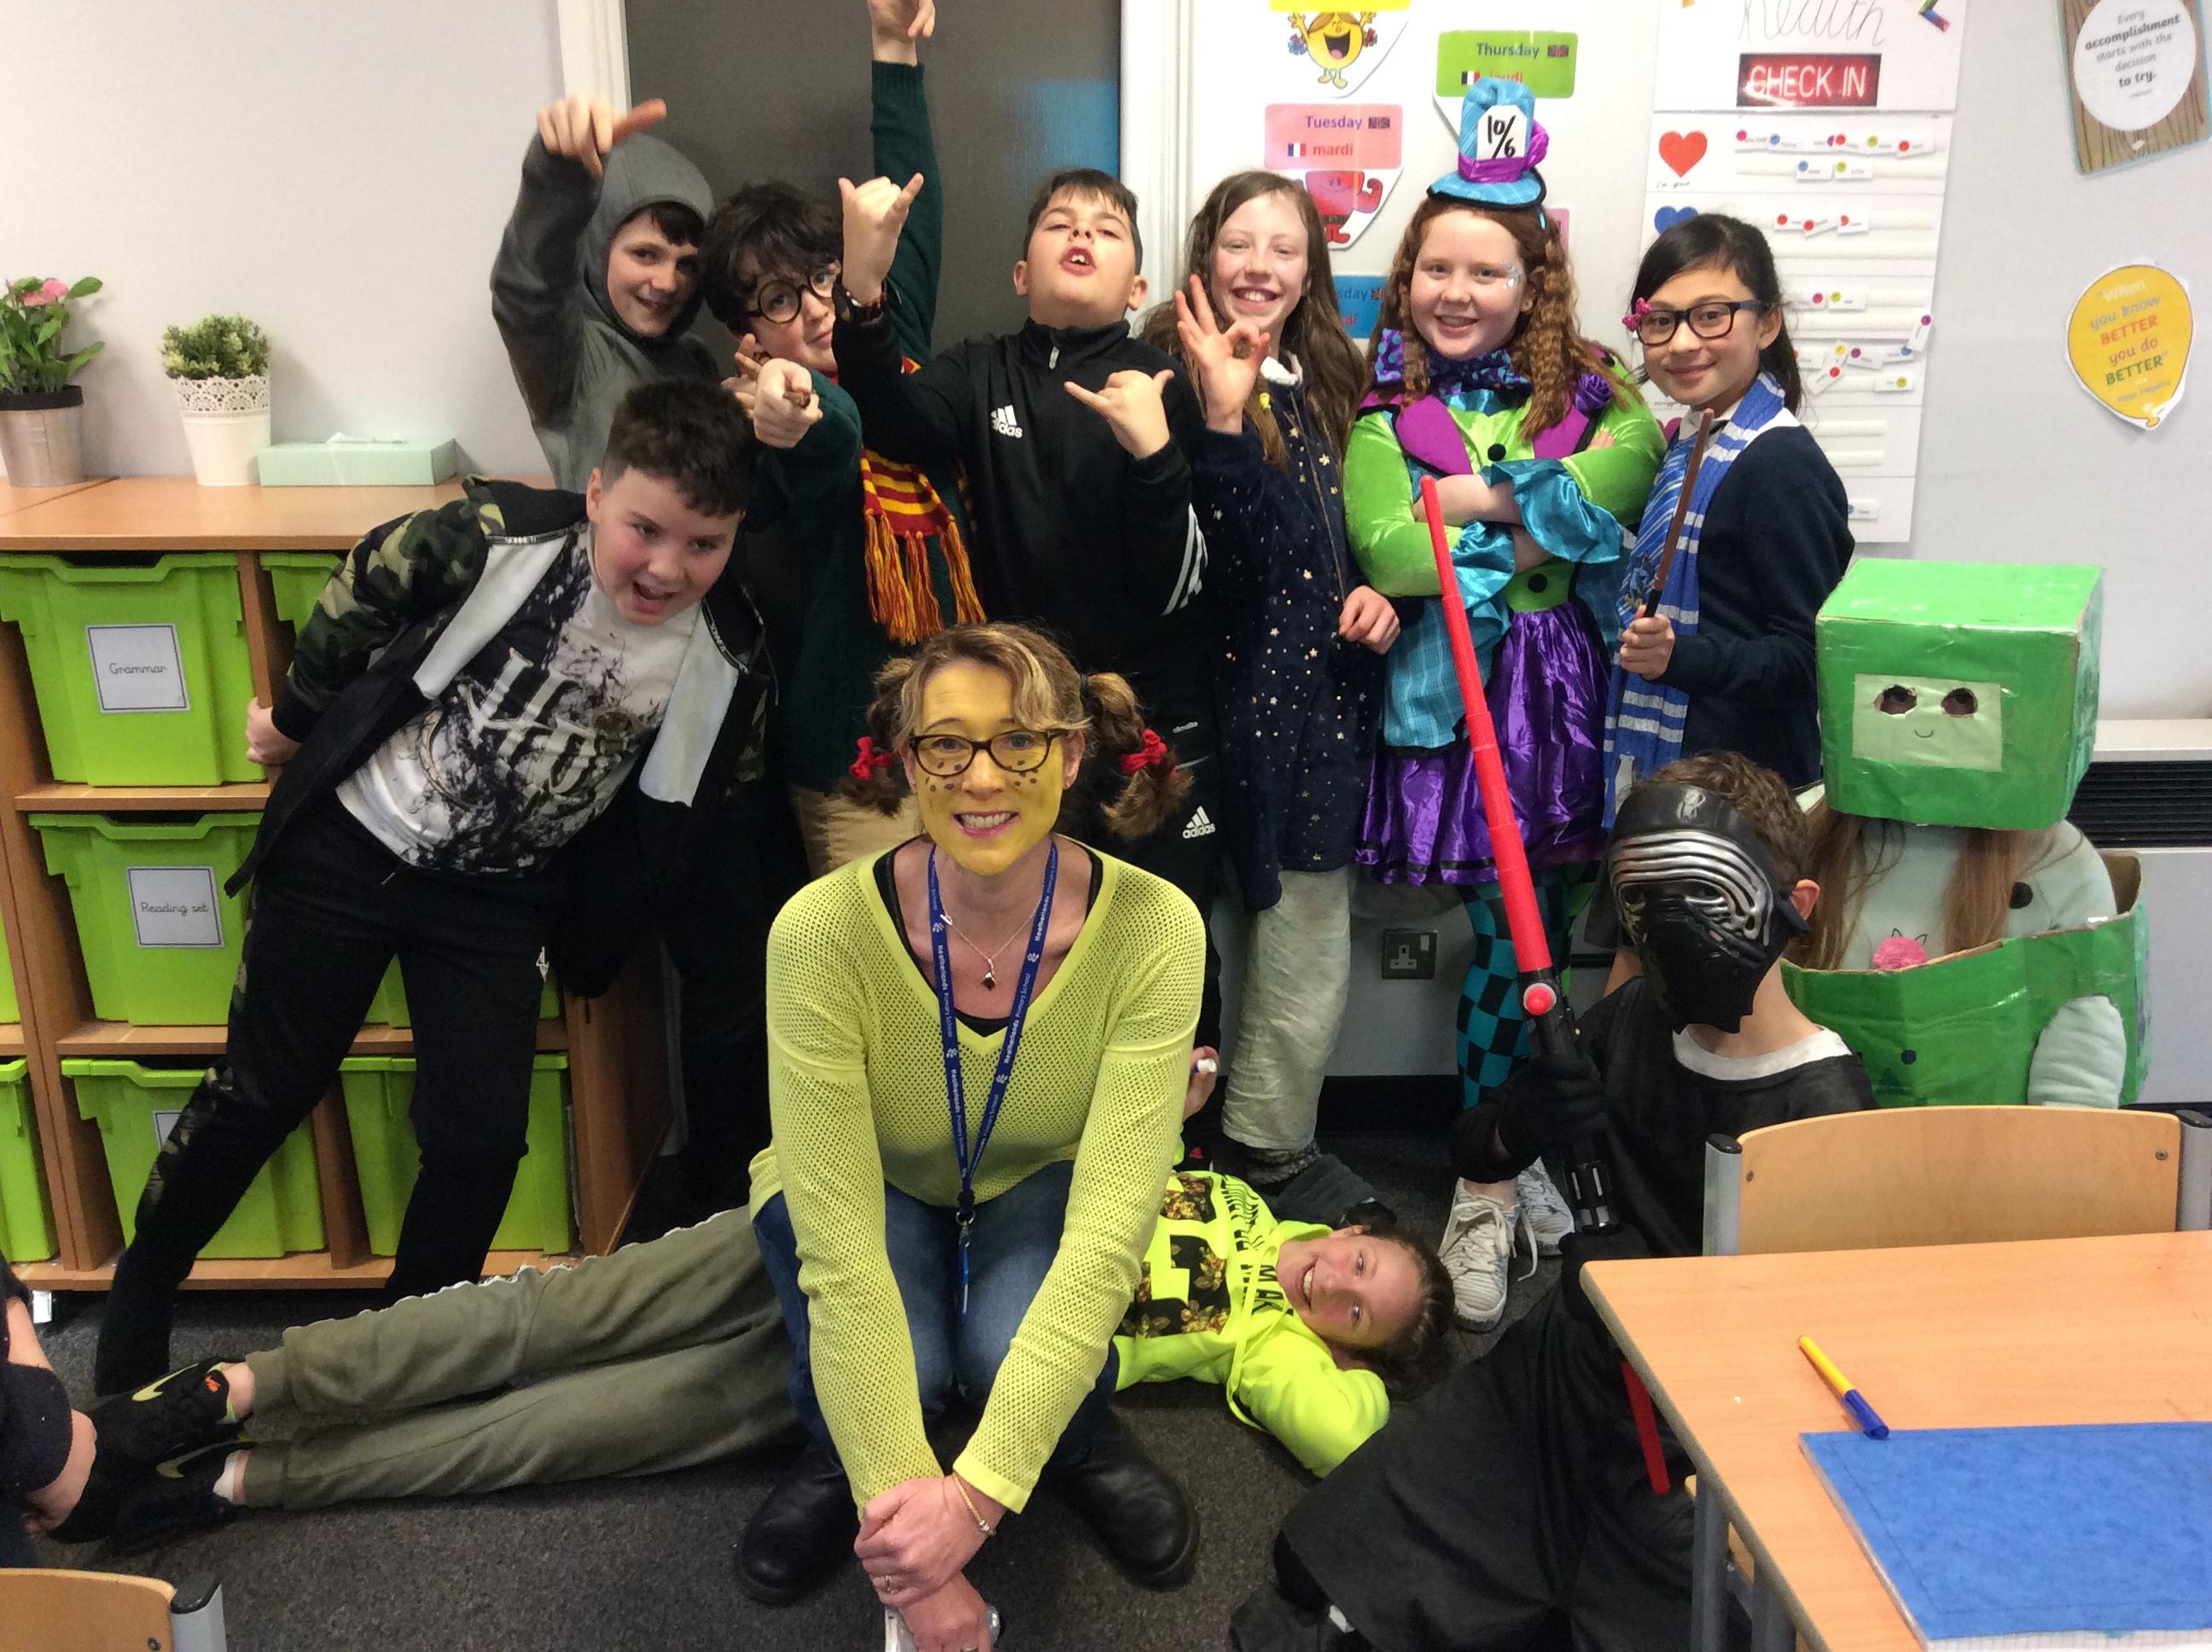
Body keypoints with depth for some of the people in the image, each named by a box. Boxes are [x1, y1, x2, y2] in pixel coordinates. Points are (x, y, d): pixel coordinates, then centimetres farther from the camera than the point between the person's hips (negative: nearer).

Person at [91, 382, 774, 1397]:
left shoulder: (727, 666, -15)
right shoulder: (496, 539, -22)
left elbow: (673, 819, -1)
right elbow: (363, 586, -3)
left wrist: (590, 941, 3)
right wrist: (298, 714, 9)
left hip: (500, 897, 2)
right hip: (351, 844, -1)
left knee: (479, 1138, -4)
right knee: (261, 1092, 8)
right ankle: (139, 1292, 34)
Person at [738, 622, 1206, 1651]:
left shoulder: (1151, 929, -30)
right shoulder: (822, 931, -32)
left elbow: (1109, 1226, -33)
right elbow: (838, 1245, -32)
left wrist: (977, 1491, -39)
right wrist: (901, 1499, -35)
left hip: (1040, 1190, 1)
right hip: (868, 1193, 0)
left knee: (1020, 1349, -31)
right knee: (893, 1368, -31)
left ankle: (1081, 1437, 7)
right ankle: (839, 1456, 7)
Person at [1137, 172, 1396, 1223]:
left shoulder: (1328, 384, 14)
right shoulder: (1178, 378, -9)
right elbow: (1223, 546, -22)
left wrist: (1373, 592, 5)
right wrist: (1223, 412, -32)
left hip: (1323, 696, 7)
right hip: (1239, 695, -7)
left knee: (1303, 944, 15)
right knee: (1298, 946, 0)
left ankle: (1268, 1147, 31)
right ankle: (1265, 1155, 19)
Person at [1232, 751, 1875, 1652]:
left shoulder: (1827, 1109, -18)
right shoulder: (1634, 1019, 0)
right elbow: (1471, 1151, 7)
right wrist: (1515, 1127, -14)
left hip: (1692, 1444, -4)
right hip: (1553, 1371, 4)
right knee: (1320, 1571, -3)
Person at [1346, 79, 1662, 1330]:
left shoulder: (1585, 389, 9)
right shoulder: (1383, 408, 4)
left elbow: (1649, 453, -14)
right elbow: (1388, 548, -12)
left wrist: (1492, 494, -16)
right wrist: (1544, 526, -10)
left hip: (1564, 687, 2)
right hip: (1456, 691, -2)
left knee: (1542, 932, 7)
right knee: (1511, 938, -2)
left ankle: (1505, 1171, 24)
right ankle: (1495, 1183, 15)